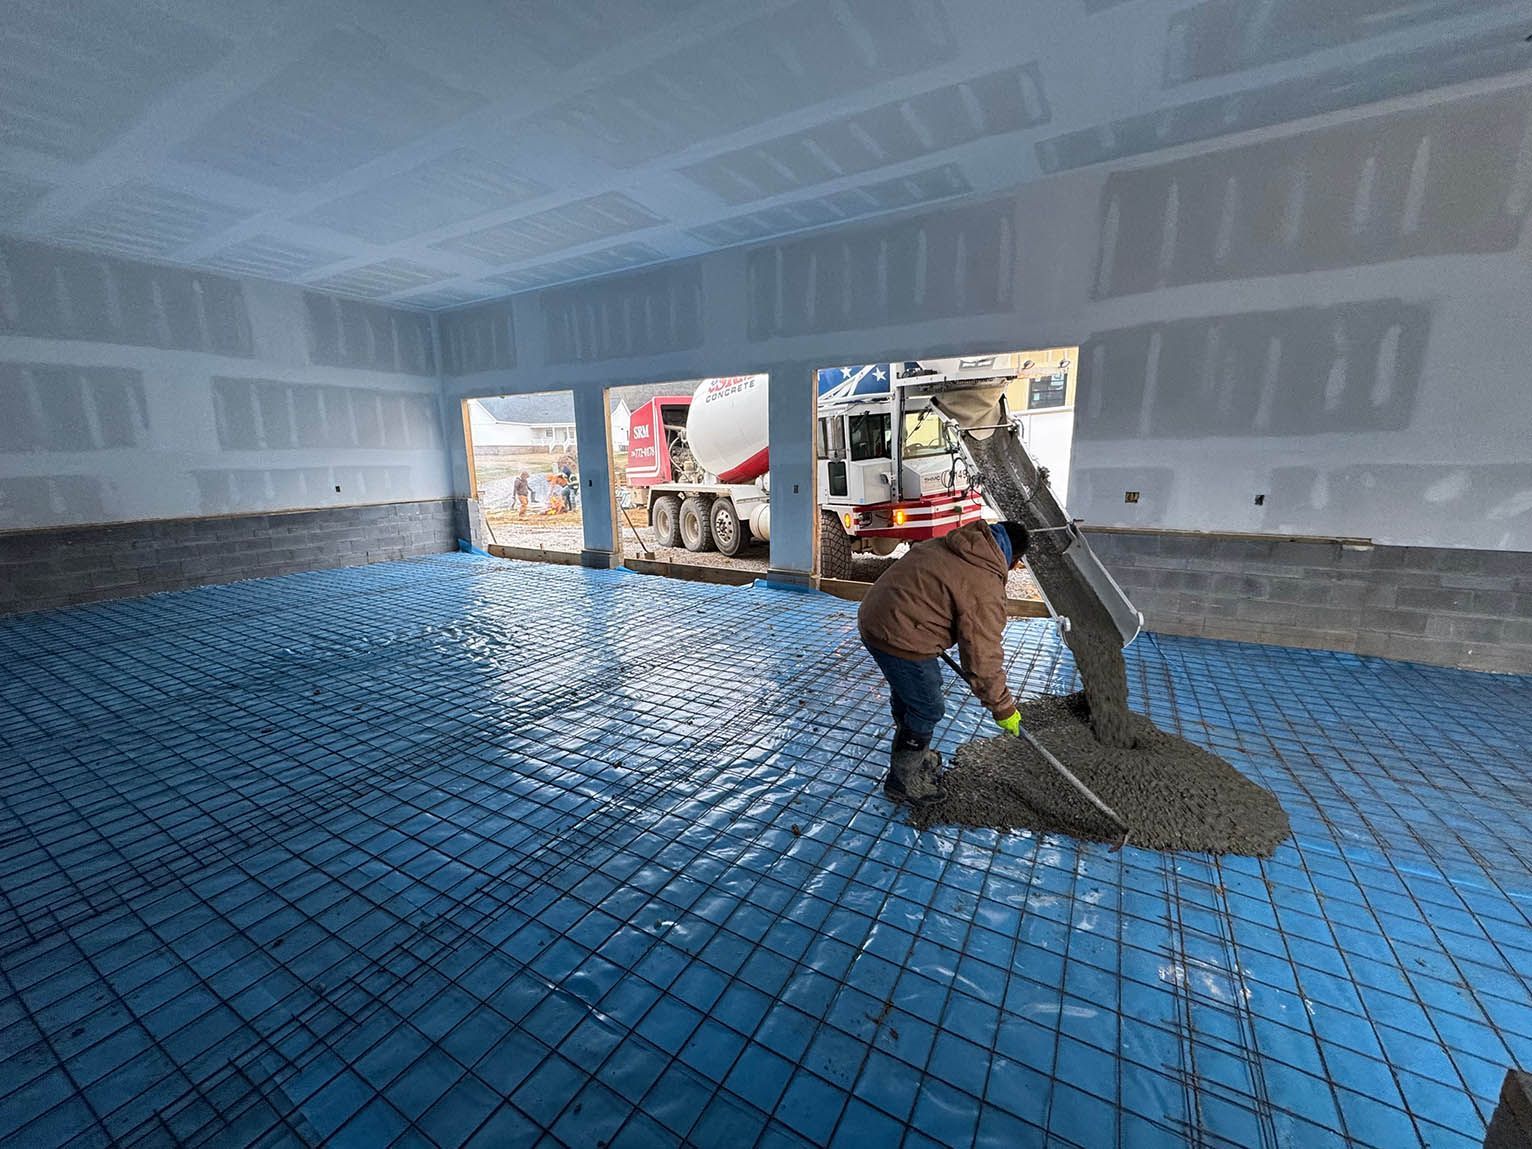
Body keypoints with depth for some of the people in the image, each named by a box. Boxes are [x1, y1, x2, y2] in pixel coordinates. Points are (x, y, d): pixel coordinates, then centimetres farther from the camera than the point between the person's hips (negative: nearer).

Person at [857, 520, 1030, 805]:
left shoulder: (943, 545, 11)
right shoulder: (985, 588, -15)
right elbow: (982, 658, -13)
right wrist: (1003, 708, 0)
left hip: (873, 617, 10)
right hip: (902, 640, -10)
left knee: (906, 693, 28)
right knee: (926, 709, 9)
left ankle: (913, 755, 51)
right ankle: (903, 781, 26)